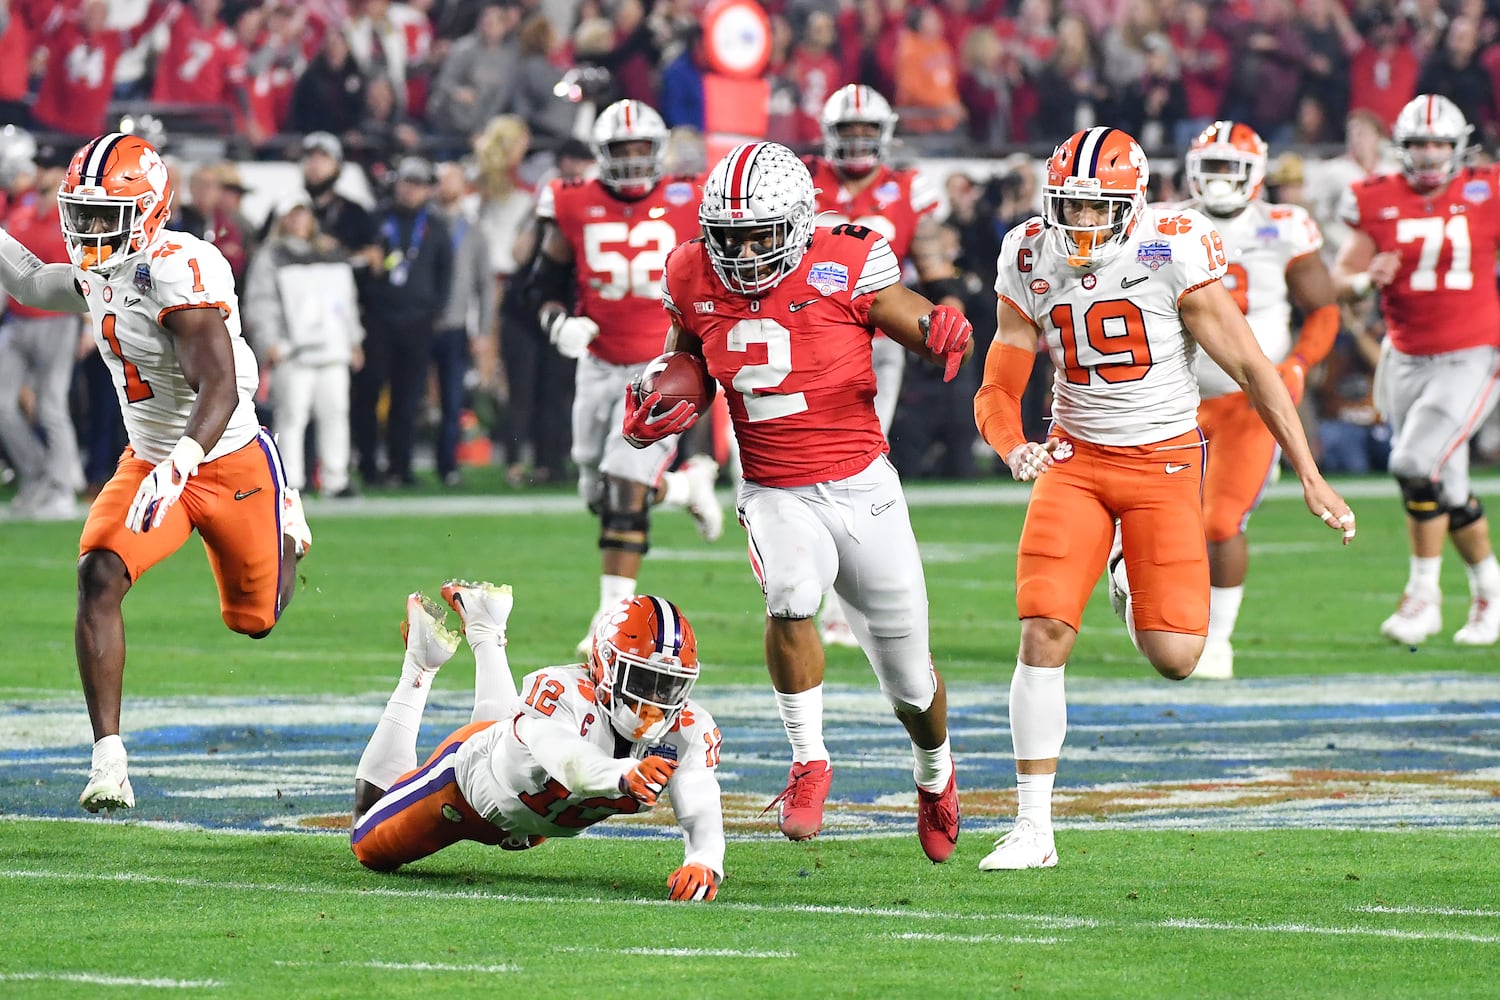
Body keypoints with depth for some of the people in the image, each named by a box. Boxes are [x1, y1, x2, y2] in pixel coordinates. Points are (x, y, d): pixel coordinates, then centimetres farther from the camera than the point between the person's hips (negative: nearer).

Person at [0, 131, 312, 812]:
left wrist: (178, 466, -50)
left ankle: (287, 527, 54)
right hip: (148, 462, 6)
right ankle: (108, 761, -22)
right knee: (98, 578, -22)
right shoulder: (101, 274, -2)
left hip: (231, 466, -6)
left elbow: (221, 389, -36)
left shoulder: (180, 270, -28)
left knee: (254, 621, 17)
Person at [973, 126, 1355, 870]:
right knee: (1043, 632, -15)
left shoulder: (1173, 254, -14)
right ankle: (1034, 829, -7)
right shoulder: (1032, 265, -3)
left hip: (1166, 459, -2)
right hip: (1076, 457, 2)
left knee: (1174, 658, -11)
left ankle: (1141, 602, 30)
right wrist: (1014, 448, -21)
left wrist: (1310, 477, -9)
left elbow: (1252, 370, -9)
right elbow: (997, 393, 2)